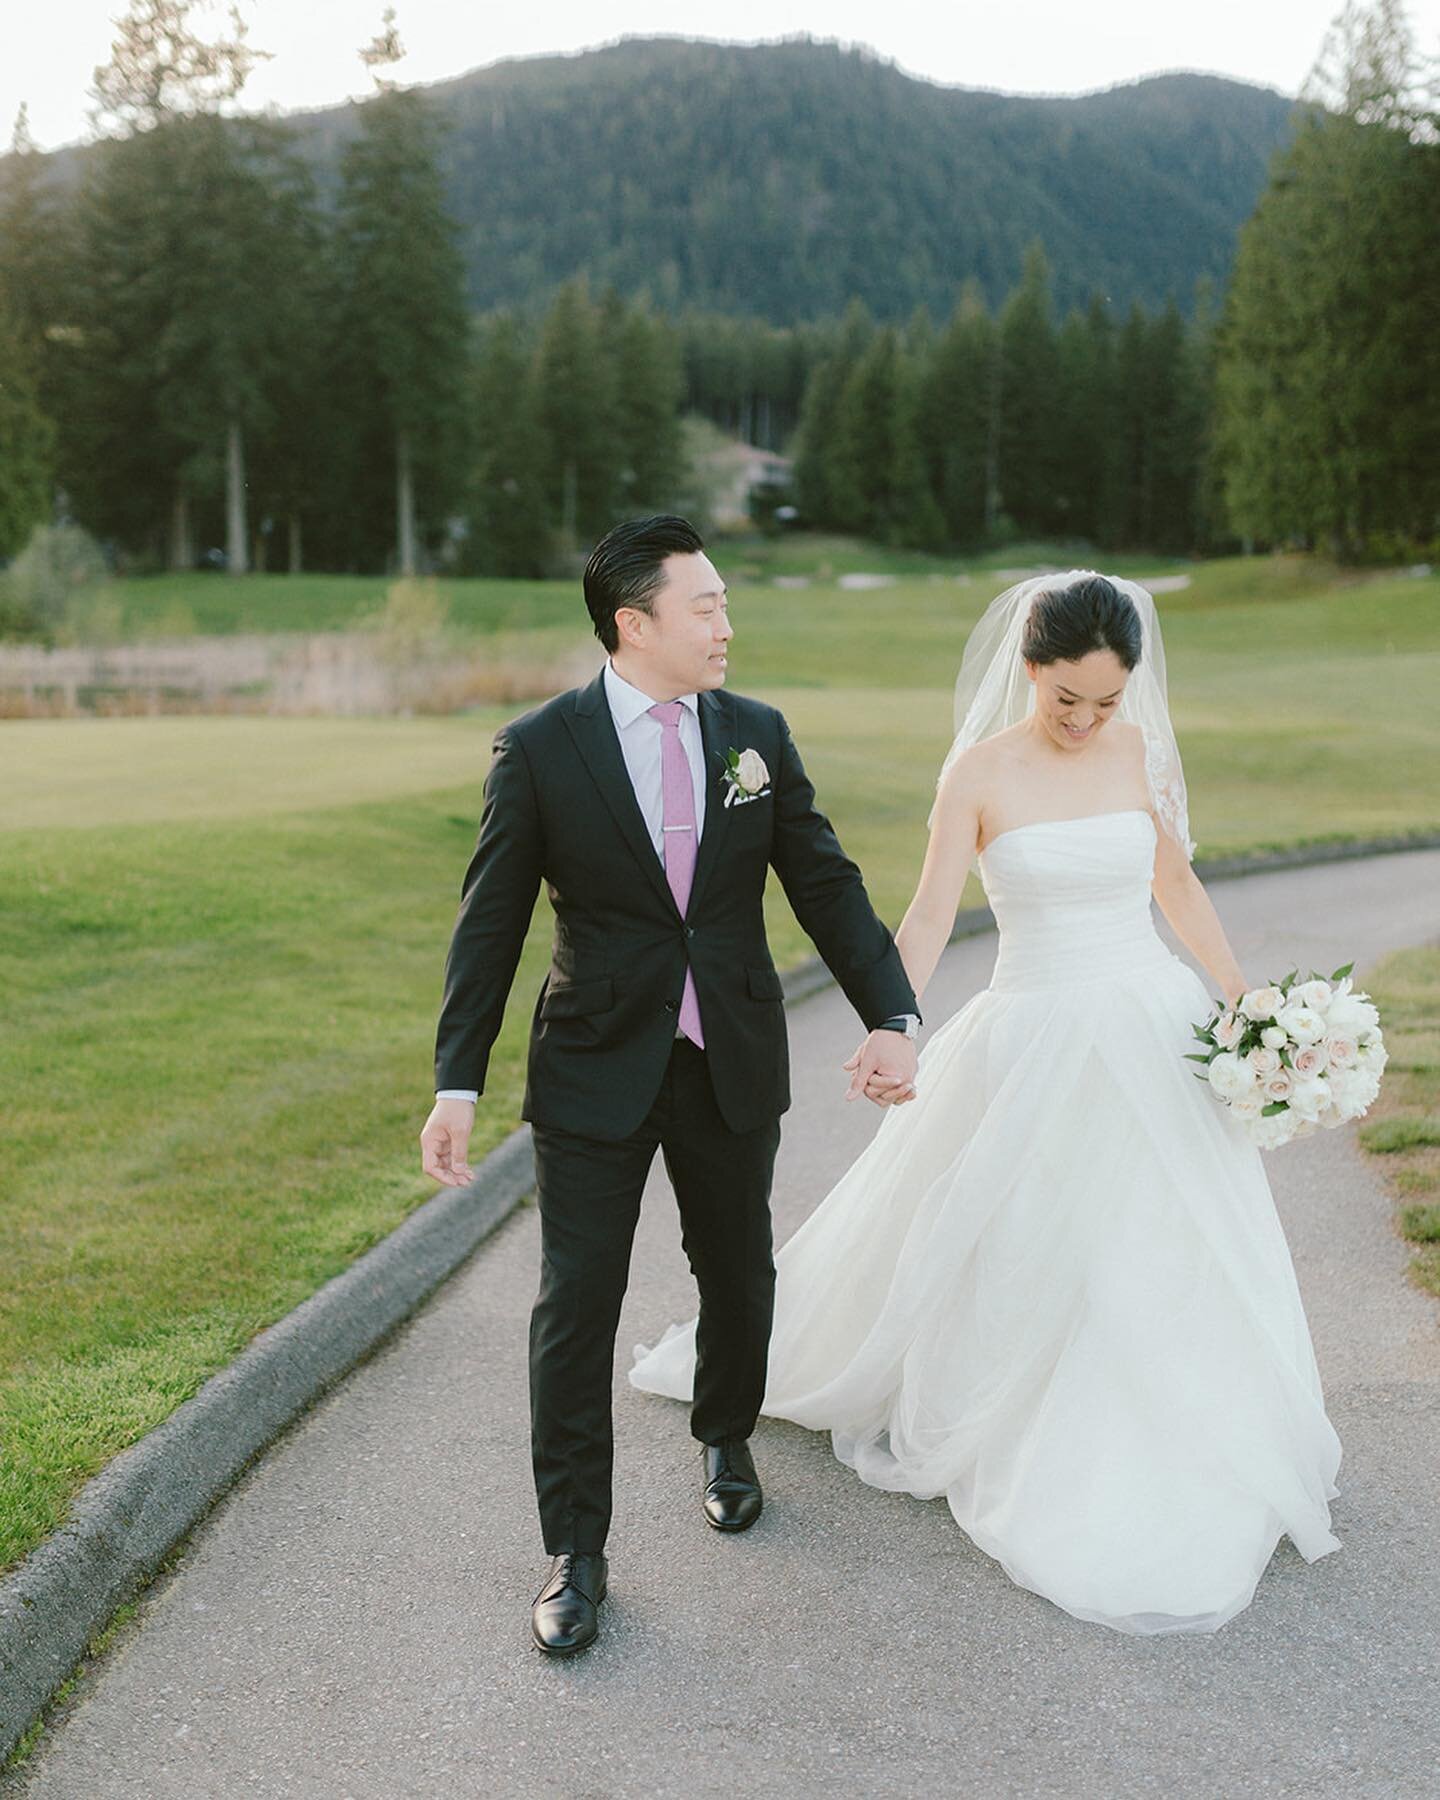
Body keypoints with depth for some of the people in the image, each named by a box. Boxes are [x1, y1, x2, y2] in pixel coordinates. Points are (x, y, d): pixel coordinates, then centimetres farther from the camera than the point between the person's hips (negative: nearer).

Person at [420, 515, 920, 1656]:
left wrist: (892, 1014, -10)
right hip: (596, 1069, -3)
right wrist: (458, 1083, -9)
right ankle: (576, 1553, 13)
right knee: (576, 1306, 0)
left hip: (735, 1067, 3)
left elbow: (827, 885, 2)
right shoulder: (540, 749, -9)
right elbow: (491, 923, -6)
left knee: (738, 1274, 19)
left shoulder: (758, 735, 0)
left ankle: (726, 1438, 47)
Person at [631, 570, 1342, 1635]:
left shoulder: (1143, 752, 0)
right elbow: (932, 915, -13)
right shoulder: (982, 770, -9)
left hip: (1153, 1032, 3)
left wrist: (1246, 1001, 14)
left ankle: (1168, 1470, 29)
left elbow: (1177, 884, 12)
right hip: (1033, 1043, -3)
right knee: (1014, 1261, 7)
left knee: (1171, 1257, 9)